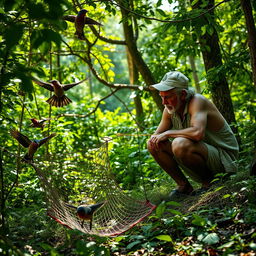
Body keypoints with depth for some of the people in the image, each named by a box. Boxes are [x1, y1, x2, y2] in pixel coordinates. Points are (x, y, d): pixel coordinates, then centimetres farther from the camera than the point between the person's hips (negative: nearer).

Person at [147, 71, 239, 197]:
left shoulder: (197, 101, -22)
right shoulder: (170, 109, 0)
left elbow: (198, 133, -40)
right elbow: (158, 134, 10)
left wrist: (168, 133, -26)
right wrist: (153, 139, -15)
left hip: (224, 158, -8)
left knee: (180, 144, -34)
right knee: (154, 145, -4)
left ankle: (209, 181, -9)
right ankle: (183, 186, 4)